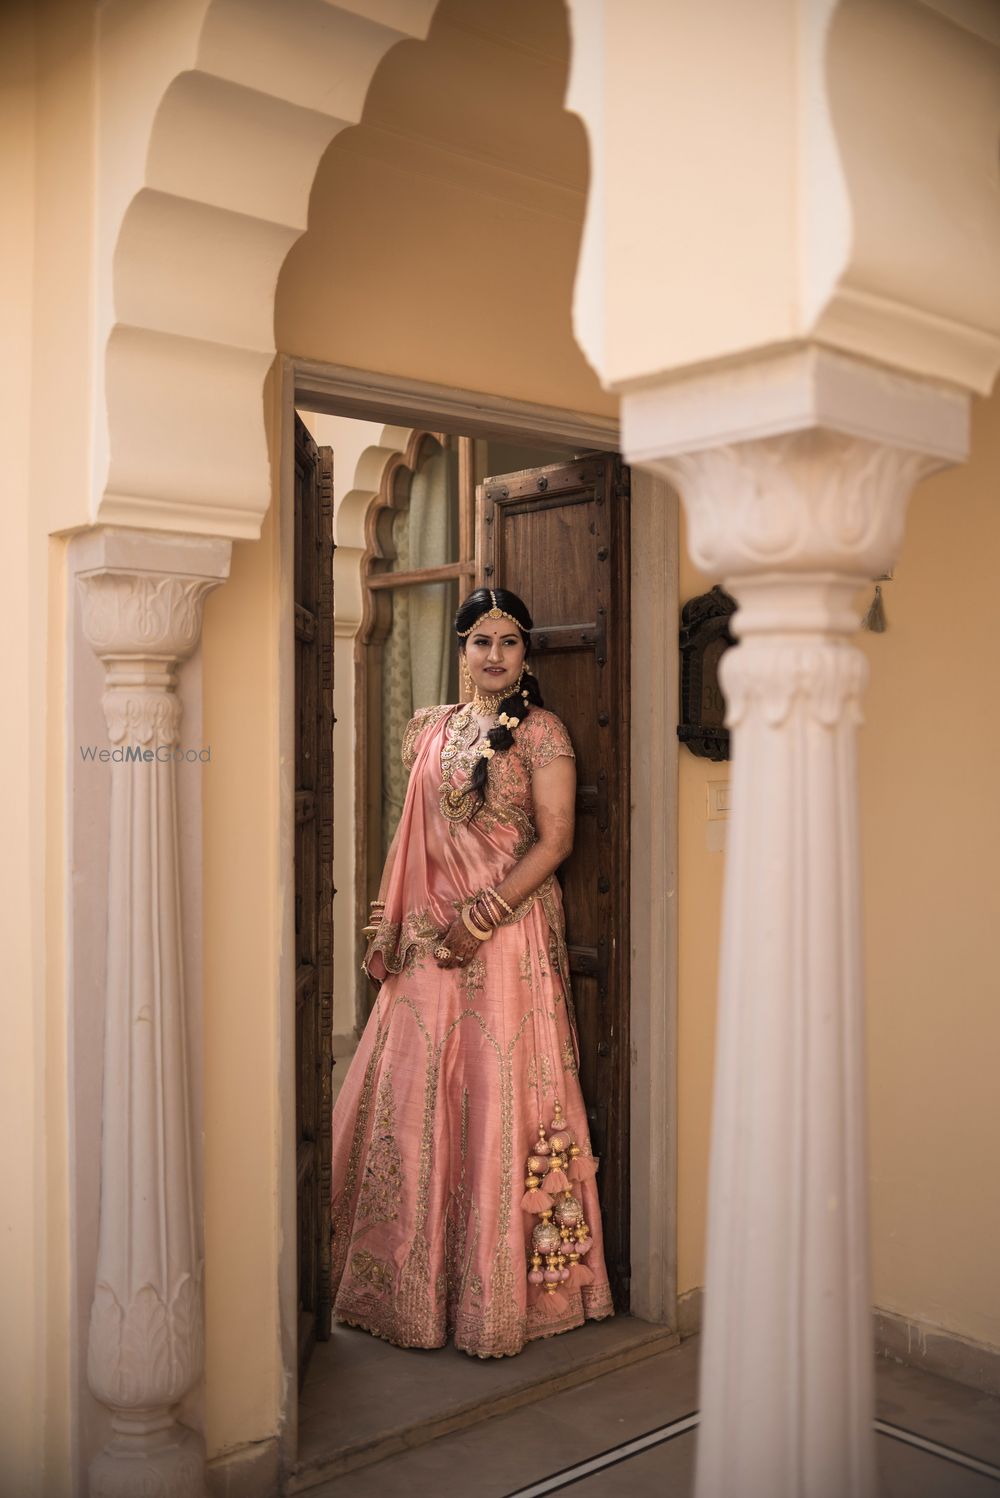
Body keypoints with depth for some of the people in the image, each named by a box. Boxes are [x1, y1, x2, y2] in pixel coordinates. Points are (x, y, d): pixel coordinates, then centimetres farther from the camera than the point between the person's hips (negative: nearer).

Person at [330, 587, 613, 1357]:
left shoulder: (541, 731, -2)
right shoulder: (431, 729, 13)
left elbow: (555, 839, -9)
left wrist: (484, 914, -16)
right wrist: (392, 920, 10)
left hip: (509, 933, -5)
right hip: (431, 938, 5)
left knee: (498, 1096, -2)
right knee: (410, 1093, 6)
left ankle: (497, 1291, 12)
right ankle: (415, 1281, 22)